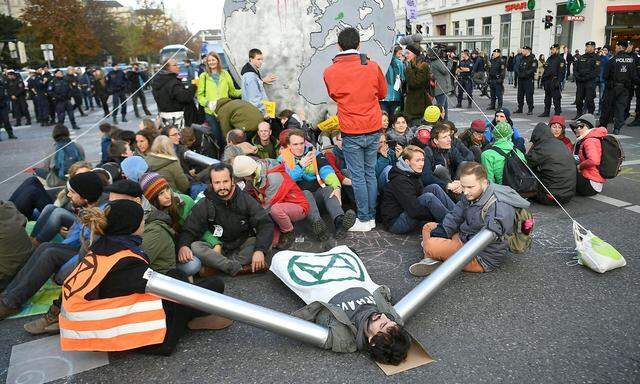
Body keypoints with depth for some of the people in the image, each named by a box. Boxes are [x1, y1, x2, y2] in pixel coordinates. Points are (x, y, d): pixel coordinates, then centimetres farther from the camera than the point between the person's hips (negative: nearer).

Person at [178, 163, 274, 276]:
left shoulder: (246, 199, -6)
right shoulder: (203, 205, -5)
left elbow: (266, 224, -13)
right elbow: (189, 231, -8)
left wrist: (259, 250, -30)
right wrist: (183, 246, -33)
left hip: (243, 248, 0)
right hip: (218, 249, 0)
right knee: (194, 247, -28)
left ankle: (218, 265, -29)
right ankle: (239, 268, -33)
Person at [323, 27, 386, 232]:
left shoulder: (330, 71, -7)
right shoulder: (372, 66, -3)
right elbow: (382, 93, 11)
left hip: (351, 132, -3)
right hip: (373, 130, 3)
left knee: (357, 176, 5)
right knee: (370, 173, 13)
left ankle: (364, 219, 11)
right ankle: (371, 216, 21)